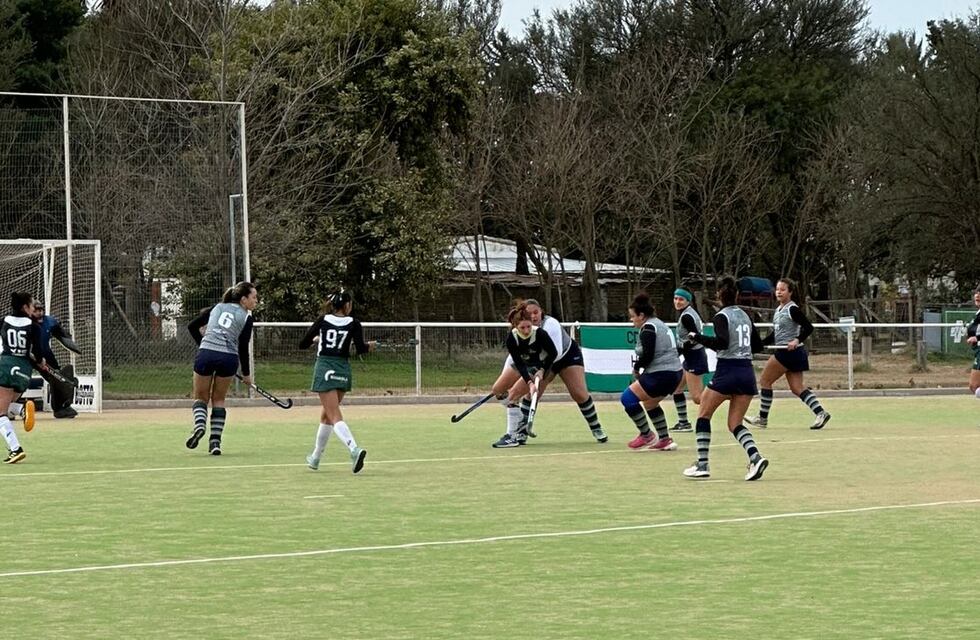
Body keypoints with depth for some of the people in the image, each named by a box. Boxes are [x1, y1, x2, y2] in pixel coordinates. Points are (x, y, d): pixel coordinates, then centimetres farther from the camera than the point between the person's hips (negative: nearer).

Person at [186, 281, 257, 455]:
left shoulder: (217, 307, 17)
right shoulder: (246, 317, 5)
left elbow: (192, 326, 15)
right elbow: (243, 348, 0)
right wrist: (246, 374, 10)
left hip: (206, 354, 1)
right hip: (229, 358, -1)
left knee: (201, 397, 17)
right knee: (218, 400, 16)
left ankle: (199, 424, -12)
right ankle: (215, 441, 7)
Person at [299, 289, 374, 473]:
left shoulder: (322, 321, 2)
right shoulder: (353, 324, 1)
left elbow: (302, 344, 4)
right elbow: (360, 349, -9)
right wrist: (370, 346, 13)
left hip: (324, 369, -2)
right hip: (343, 371, 2)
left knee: (335, 417, -11)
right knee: (326, 415, 20)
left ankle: (354, 449, -34)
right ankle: (315, 457, 29)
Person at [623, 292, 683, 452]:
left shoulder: (648, 328, -12)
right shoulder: (659, 324, 18)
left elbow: (647, 355, -22)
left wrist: (636, 367, -3)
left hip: (661, 374, -11)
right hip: (674, 373, 11)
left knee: (628, 398, -5)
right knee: (650, 403, 27)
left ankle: (646, 435, 0)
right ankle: (665, 440, 27)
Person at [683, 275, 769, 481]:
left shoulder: (722, 317, -8)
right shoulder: (745, 316, 13)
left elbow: (722, 342, -24)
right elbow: (758, 346, 19)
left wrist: (697, 337, -12)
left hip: (727, 371, -6)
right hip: (747, 373, 6)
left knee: (703, 415, 11)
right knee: (735, 424, 8)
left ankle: (702, 465, 7)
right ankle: (755, 458, -17)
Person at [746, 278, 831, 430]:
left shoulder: (792, 309, -12)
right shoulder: (778, 310, 15)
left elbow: (808, 327, -17)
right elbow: (775, 334, 24)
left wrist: (797, 340, -29)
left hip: (790, 352, -9)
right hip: (784, 353, 9)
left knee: (765, 380, -2)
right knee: (797, 388, 4)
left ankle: (762, 418, 5)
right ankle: (820, 413, -2)